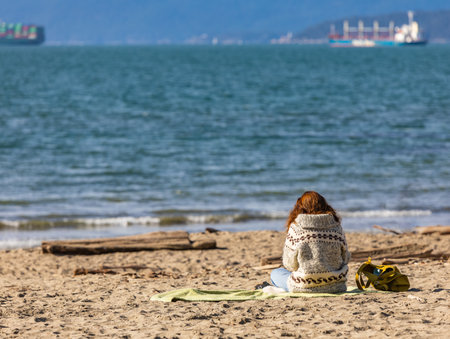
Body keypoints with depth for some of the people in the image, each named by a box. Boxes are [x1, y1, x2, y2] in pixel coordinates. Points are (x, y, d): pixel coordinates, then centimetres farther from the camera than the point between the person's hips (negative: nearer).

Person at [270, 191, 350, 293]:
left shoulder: (295, 228, -7)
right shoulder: (336, 226, 0)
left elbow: (290, 264, -3)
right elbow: (345, 258, 6)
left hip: (304, 287, -4)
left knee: (275, 274, 23)